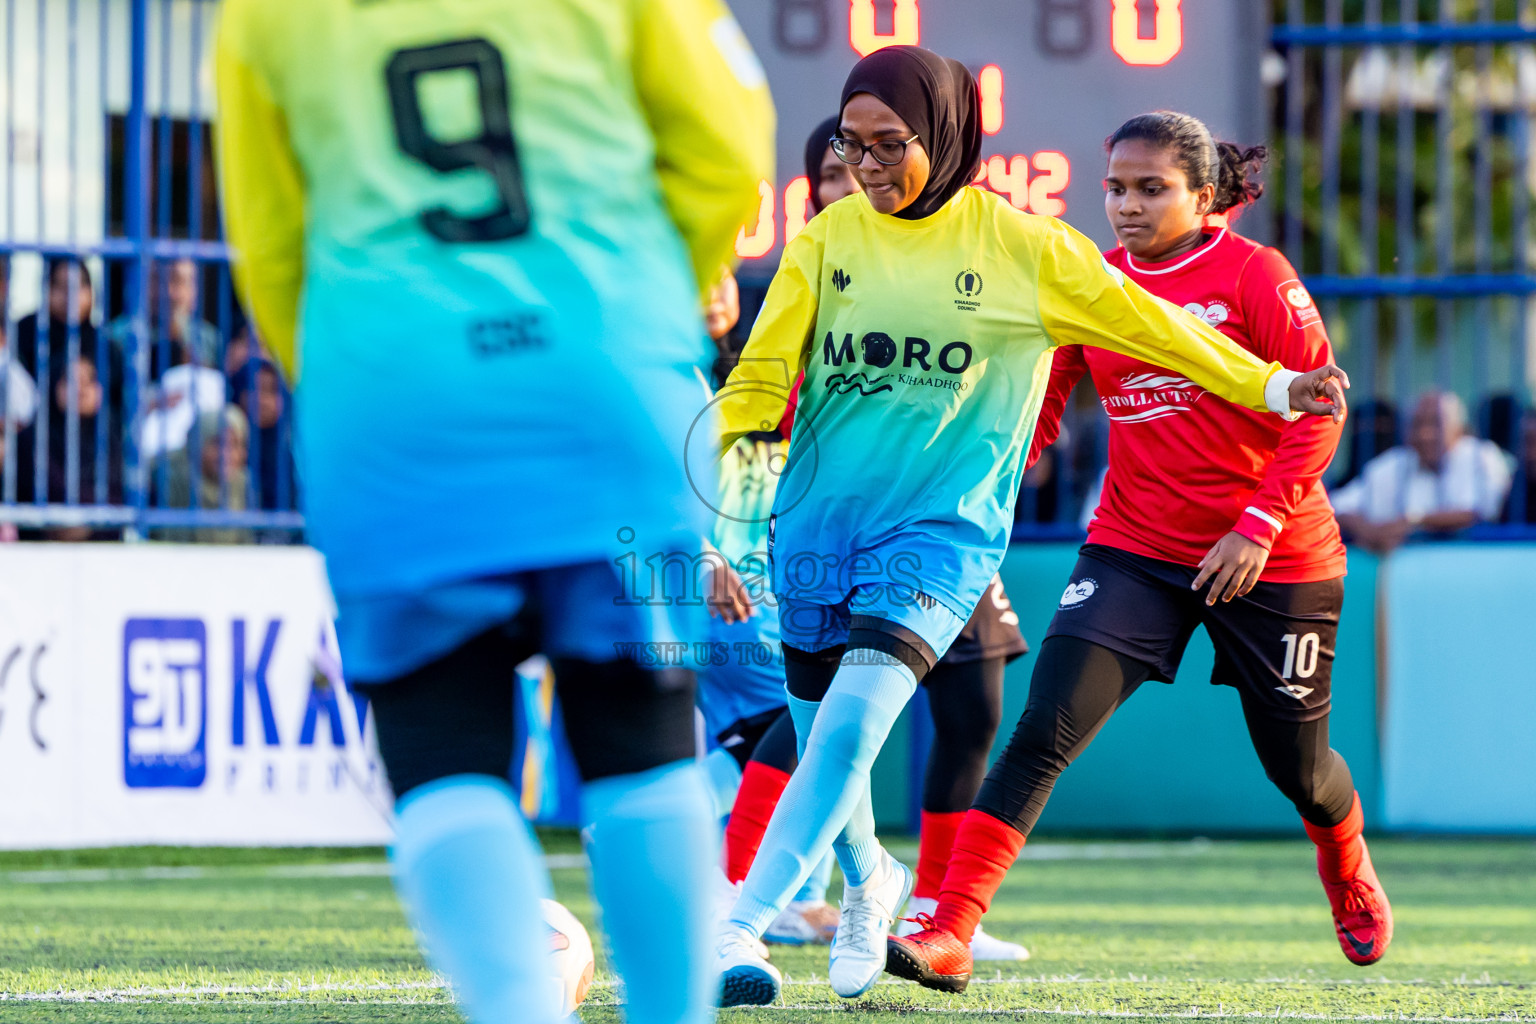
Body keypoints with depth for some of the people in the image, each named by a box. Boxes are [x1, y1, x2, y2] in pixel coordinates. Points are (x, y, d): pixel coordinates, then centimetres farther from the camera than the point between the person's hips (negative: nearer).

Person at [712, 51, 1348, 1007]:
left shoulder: (1019, 246, -3)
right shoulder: (828, 239, 3)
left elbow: (1140, 320, 6)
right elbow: (761, 379, 3)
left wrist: (1272, 387, 6)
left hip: (939, 533, -3)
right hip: (817, 525, 4)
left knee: (851, 725, -23)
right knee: (823, 737, 13)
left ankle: (741, 931, -25)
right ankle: (870, 884, 44)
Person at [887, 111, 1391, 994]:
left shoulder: (1256, 276, -9)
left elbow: (1319, 407, -12)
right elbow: (1036, 405, 8)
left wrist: (1259, 524, -21)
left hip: (1271, 557, -2)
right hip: (1135, 548, 3)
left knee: (1297, 763, 12)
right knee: (1044, 732, -16)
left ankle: (1350, 873, 48)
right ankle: (947, 936, -23)